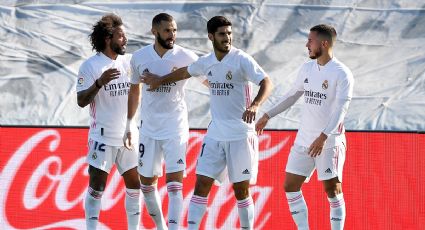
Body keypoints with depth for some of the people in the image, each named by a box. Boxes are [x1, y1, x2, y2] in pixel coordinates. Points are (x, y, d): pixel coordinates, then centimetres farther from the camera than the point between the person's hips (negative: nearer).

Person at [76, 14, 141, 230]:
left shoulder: (127, 62, 8)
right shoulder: (90, 65, -9)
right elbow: (81, 101, -13)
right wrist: (99, 82, -28)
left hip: (128, 135, 5)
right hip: (102, 136, -5)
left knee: (134, 184, 7)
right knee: (97, 186, -5)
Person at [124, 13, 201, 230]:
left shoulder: (186, 57, -8)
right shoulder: (139, 57, 0)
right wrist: (129, 124, 15)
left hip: (176, 128, -4)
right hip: (149, 129, 4)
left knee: (174, 183, -12)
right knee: (147, 182, 11)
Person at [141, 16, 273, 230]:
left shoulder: (242, 60, -12)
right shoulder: (206, 62, 6)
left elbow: (266, 82, -23)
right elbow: (185, 72, 28)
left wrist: (254, 105, -40)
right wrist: (160, 80, 38)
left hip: (240, 134, -5)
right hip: (215, 134, 5)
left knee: (241, 190, 0)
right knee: (201, 185, 0)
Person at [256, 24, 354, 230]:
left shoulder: (342, 73, -12)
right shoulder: (307, 68, 10)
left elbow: (341, 109, -21)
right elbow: (293, 95, 23)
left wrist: (323, 137, -30)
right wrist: (268, 116, 23)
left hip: (329, 142, -7)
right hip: (304, 141, 7)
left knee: (333, 190, -4)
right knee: (290, 186, 4)